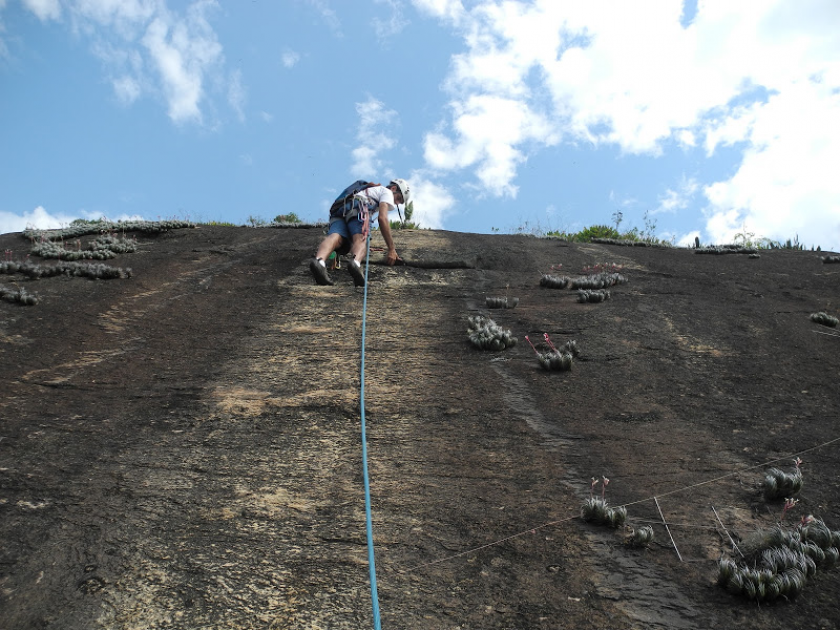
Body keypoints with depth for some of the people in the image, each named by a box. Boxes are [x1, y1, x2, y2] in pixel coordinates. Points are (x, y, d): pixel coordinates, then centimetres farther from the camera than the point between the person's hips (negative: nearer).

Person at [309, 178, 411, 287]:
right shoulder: (386, 192, 21)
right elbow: (382, 219, 2)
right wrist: (391, 249, 1)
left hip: (338, 213, 5)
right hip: (357, 208, -5)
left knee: (334, 237, -24)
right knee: (361, 238, -26)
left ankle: (319, 261, -57)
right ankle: (355, 262, -61)